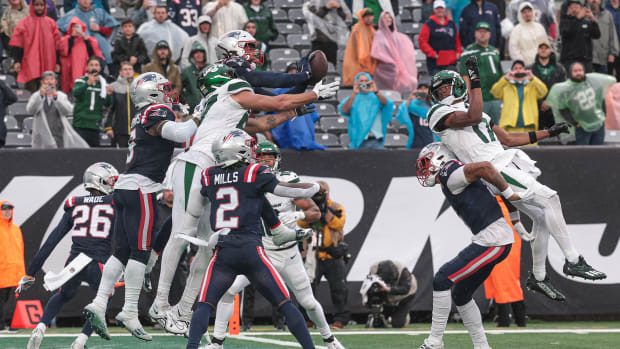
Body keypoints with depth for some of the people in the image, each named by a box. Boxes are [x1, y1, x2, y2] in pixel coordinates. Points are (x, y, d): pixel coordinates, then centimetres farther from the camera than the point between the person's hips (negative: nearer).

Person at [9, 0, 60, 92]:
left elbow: (57, 44, 10)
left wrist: (57, 63, 4)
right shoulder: (25, 23, 4)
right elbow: (18, 44, 0)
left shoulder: (51, 23, 10)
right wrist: (17, 61, -10)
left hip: (48, 65, 2)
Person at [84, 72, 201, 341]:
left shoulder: (142, 117, 21)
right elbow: (179, 134, -22)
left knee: (122, 252, 8)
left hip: (124, 188, 9)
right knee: (140, 251, -6)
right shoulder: (156, 113, -6)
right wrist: (199, 119, -6)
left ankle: (98, 304, 1)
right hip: (141, 187, -9)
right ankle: (129, 312, -7)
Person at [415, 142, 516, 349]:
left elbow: (484, 167, -22)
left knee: (442, 280, -9)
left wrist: (508, 194, -14)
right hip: (488, 240, 10)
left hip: (493, 242, -10)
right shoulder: (450, 180, 19)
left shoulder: (449, 175, -11)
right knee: (460, 295, 18)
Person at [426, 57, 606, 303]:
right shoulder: (439, 114, 0)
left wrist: (548, 132, 28)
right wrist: (475, 80, -19)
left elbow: (508, 139, 30)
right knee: (550, 199, -17)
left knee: (542, 217, 10)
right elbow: (473, 117, -20)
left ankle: (538, 277, 23)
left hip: (508, 166, 9)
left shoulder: (474, 113, 26)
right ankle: (573, 261, -16)